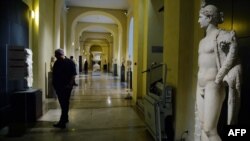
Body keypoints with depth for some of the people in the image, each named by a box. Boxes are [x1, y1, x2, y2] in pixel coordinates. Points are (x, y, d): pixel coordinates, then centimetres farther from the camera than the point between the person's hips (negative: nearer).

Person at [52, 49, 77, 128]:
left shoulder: (69, 63, -9)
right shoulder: (57, 63, 9)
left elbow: (73, 75, -14)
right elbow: (54, 74, 17)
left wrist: (70, 84, -21)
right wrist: (54, 83, 11)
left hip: (66, 87, -6)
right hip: (58, 86, 6)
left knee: (65, 103, -4)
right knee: (62, 103, 16)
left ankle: (62, 122, -2)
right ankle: (65, 118, 31)